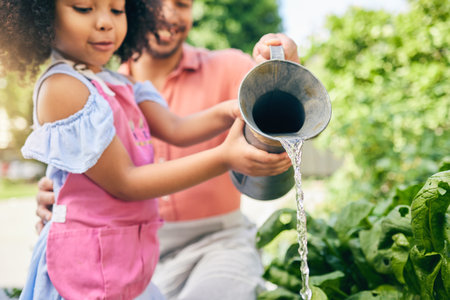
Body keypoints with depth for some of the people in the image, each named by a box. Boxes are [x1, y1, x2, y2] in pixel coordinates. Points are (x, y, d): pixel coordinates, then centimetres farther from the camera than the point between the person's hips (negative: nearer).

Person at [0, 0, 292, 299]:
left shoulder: (118, 83, 9)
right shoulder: (61, 87, -19)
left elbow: (174, 129, -1)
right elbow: (124, 183, -20)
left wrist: (228, 112, -21)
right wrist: (224, 157, -25)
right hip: (88, 260, -8)